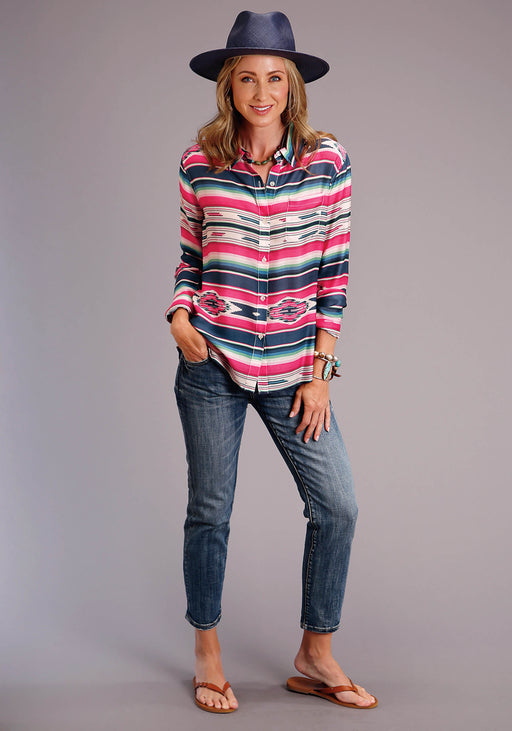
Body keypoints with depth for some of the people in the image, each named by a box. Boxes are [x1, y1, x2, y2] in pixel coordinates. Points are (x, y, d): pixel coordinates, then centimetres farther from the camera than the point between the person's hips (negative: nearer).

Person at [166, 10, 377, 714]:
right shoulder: (199, 164, -1)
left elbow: (334, 271, 1)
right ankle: (208, 656, 26)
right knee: (210, 511, 7)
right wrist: (180, 314, -9)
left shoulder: (327, 161, -2)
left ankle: (316, 657, 16)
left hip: (294, 370, 1)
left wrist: (320, 371, -2)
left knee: (338, 506, -3)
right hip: (212, 362, -1)